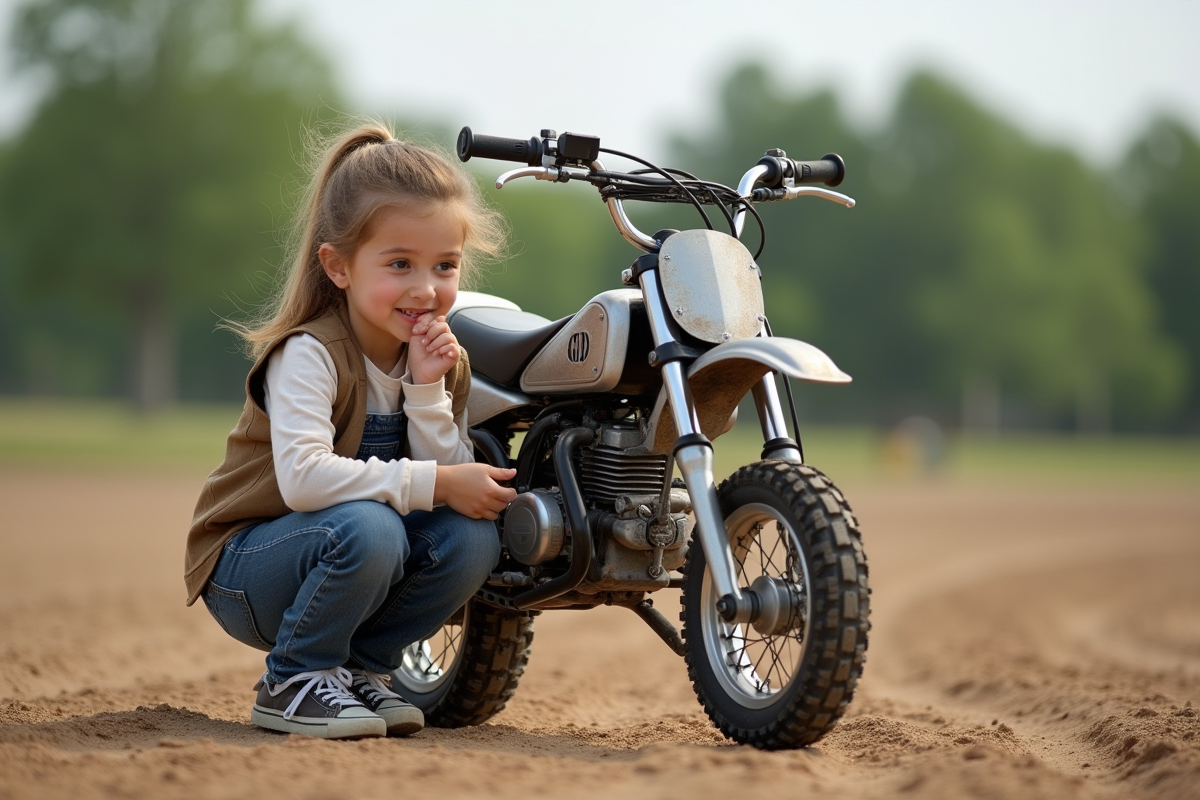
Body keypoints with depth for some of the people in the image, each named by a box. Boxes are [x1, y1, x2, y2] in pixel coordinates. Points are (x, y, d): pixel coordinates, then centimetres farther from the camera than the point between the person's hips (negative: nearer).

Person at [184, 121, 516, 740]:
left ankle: (356, 668, 2)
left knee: (473, 537, -18)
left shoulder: (442, 359, 0)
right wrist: (434, 484, -33)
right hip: (245, 568, -6)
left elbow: (450, 480, -9)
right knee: (366, 527, -35)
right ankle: (291, 683, -11)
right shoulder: (310, 353, -21)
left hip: (347, 555, 6)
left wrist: (429, 389, -21)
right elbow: (303, 478, -36)